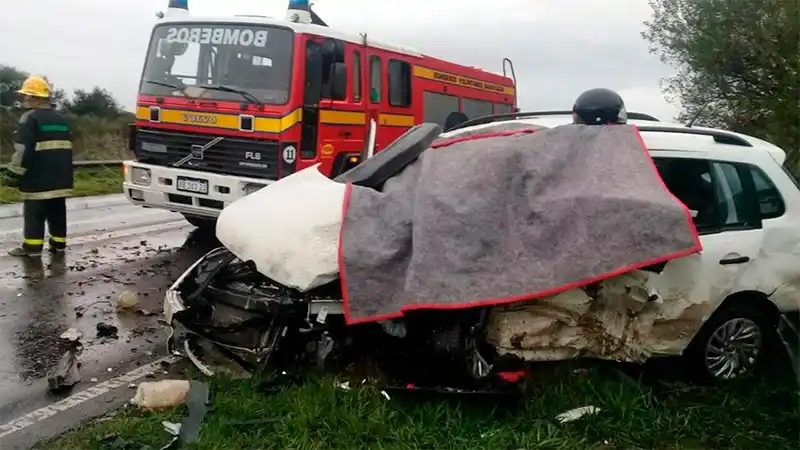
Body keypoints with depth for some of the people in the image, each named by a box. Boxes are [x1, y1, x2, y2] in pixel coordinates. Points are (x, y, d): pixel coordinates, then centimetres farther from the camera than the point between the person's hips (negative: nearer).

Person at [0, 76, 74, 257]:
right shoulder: (61, 119, 16)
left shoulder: (30, 118, -11)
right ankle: (58, 243, 16)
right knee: (57, 211, 12)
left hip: (37, 179, -7)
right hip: (59, 178, 7)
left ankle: (32, 246, -1)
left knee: (34, 214, -2)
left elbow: (23, 150, -16)